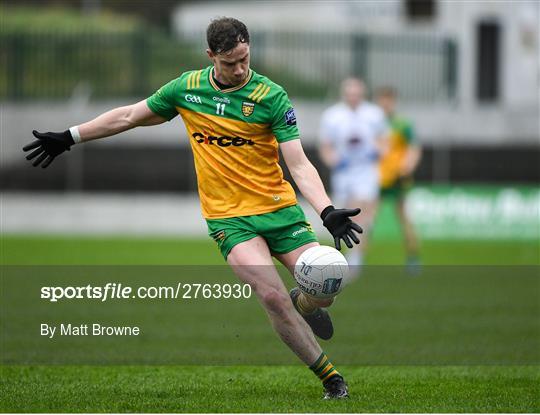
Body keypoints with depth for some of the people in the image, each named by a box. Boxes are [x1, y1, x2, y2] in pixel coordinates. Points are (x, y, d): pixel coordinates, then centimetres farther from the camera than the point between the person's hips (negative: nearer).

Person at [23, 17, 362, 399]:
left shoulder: (272, 96, -9)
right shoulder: (187, 88, 0)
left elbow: (299, 164, -12)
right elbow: (129, 116, 15)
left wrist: (327, 212, -27)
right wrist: (68, 138, 17)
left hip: (280, 209, 0)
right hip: (229, 217, 0)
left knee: (323, 291, -7)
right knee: (273, 297, -20)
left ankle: (304, 305, 33)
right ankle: (331, 378, -7)